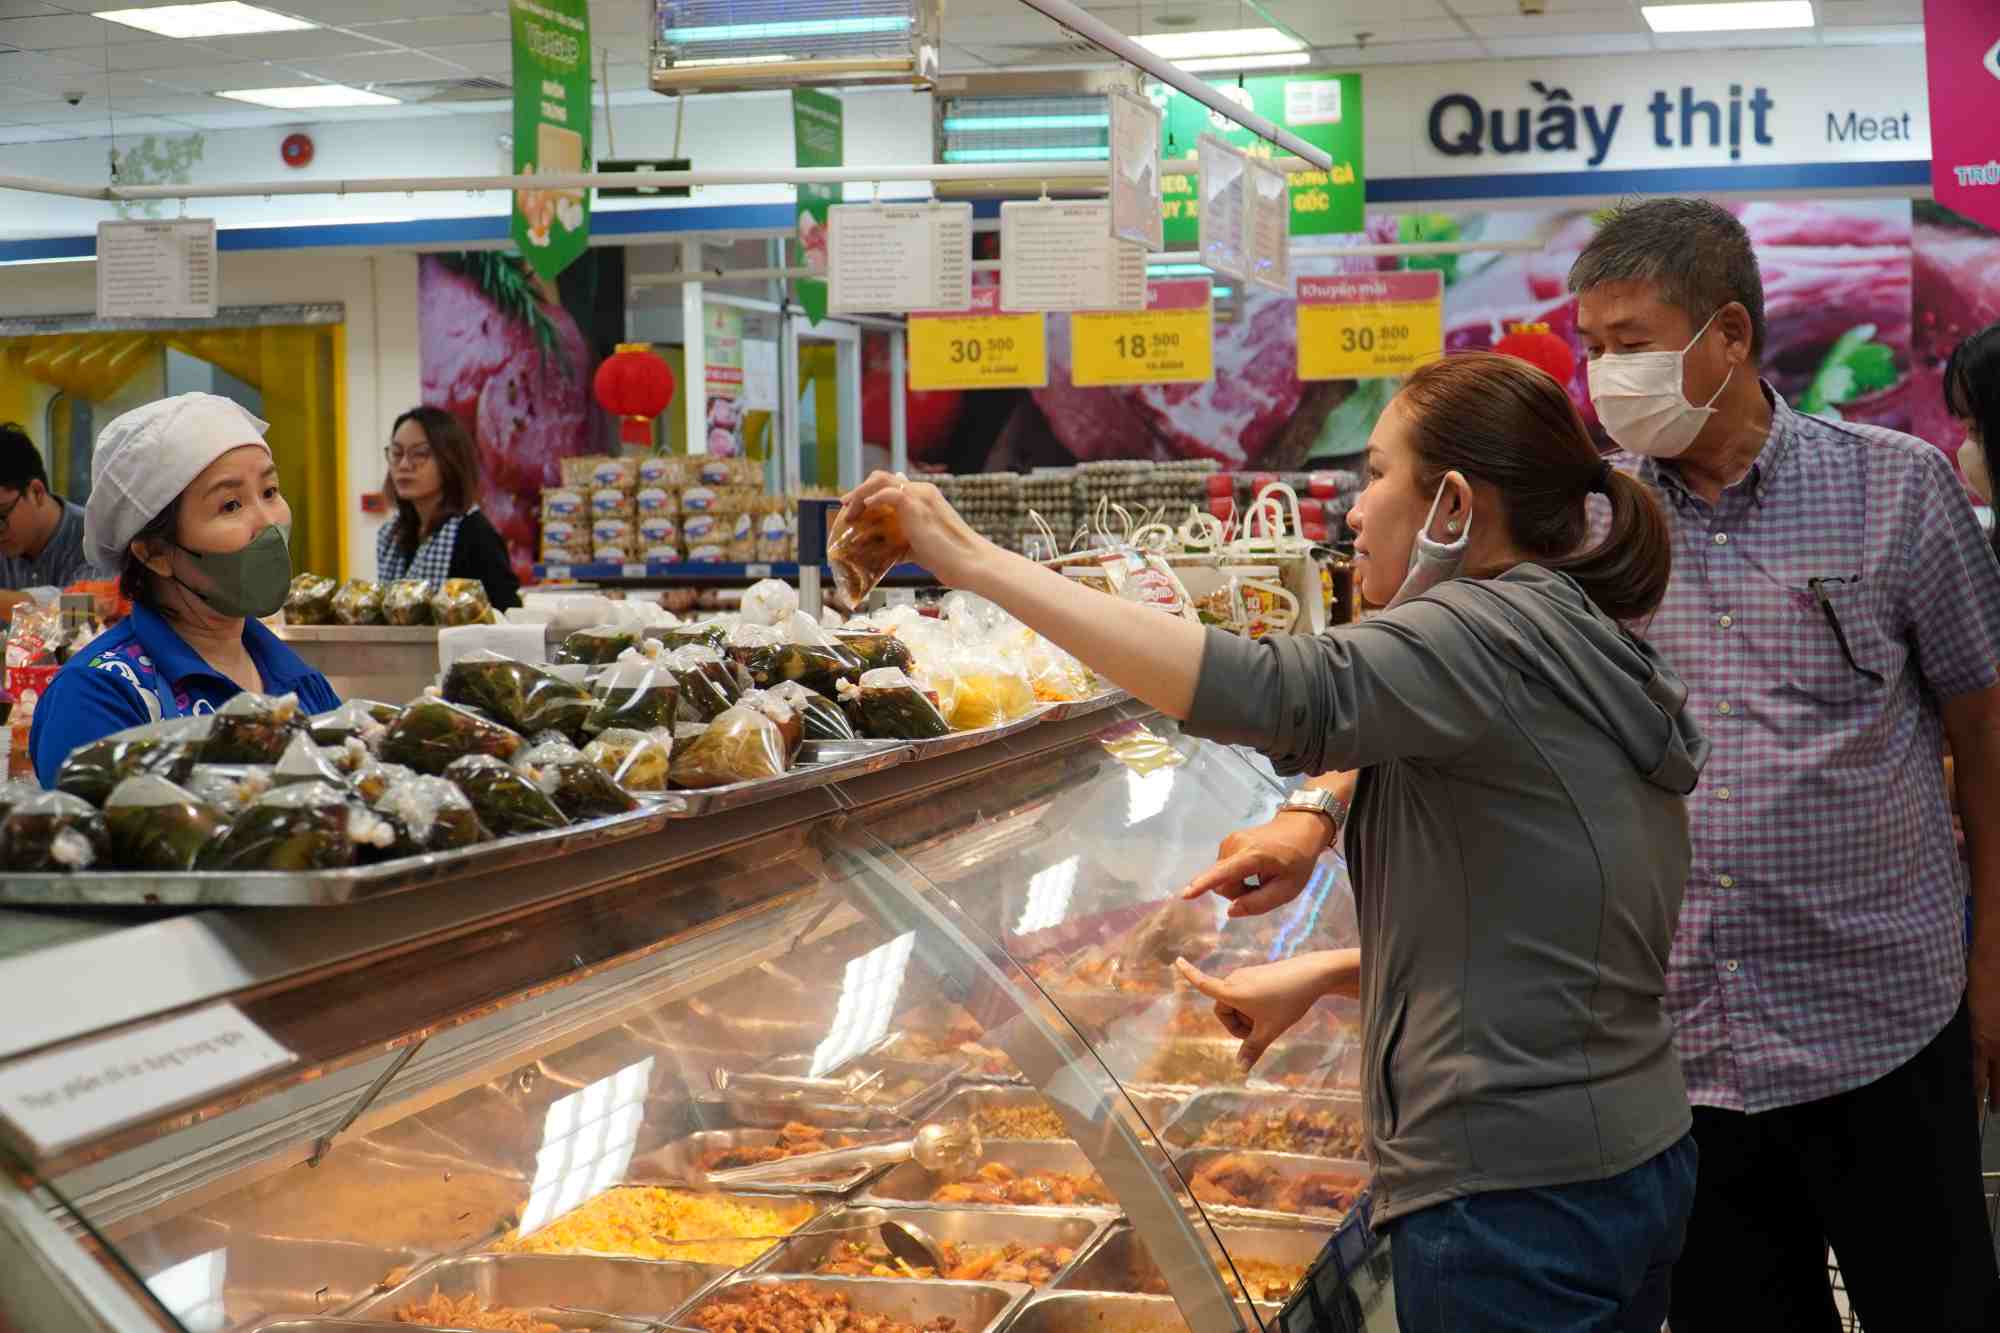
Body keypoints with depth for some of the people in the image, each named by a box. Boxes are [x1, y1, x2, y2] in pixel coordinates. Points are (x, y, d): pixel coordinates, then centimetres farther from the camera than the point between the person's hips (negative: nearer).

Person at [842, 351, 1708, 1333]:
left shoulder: (1493, 635, -15)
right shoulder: (1590, 649, 14)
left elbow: (1265, 692, -32)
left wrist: (974, 560, -29)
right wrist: (1328, 973, 13)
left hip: (1518, 1205, -10)